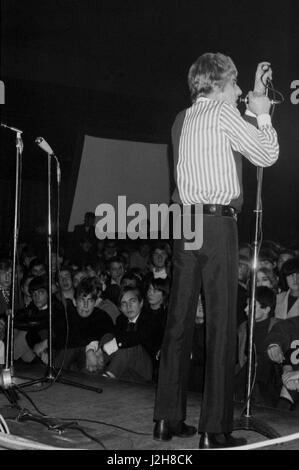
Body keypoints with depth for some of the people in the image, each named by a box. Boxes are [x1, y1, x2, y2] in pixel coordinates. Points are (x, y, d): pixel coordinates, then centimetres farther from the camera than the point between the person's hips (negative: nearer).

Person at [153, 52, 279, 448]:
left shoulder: (182, 120, 17)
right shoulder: (223, 112, -4)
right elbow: (267, 155, 0)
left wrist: (253, 99, 33)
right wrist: (263, 114, 14)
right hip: (217, 222, -7)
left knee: (180, 320, 9)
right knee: (221, 325, -4)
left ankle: (169, 419, 14)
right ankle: (215, 431, -2)